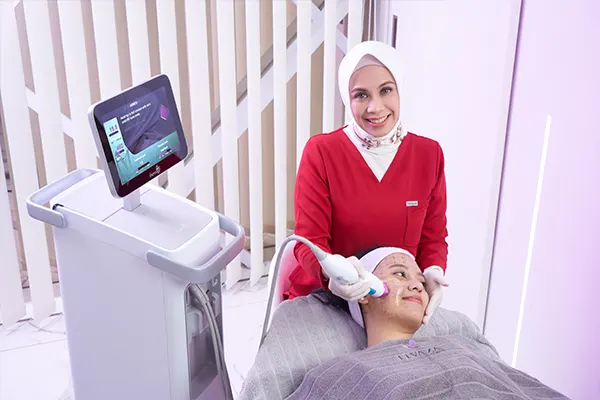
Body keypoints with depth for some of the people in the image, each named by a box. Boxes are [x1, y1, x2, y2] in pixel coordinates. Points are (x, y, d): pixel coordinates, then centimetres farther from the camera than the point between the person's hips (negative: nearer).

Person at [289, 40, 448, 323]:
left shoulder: (429, 154, -1)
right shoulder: (321, 152, -9)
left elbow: (433, 237, 5)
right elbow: (309, 240, -11)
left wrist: (433, 272, -16)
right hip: (322, 297, -1)